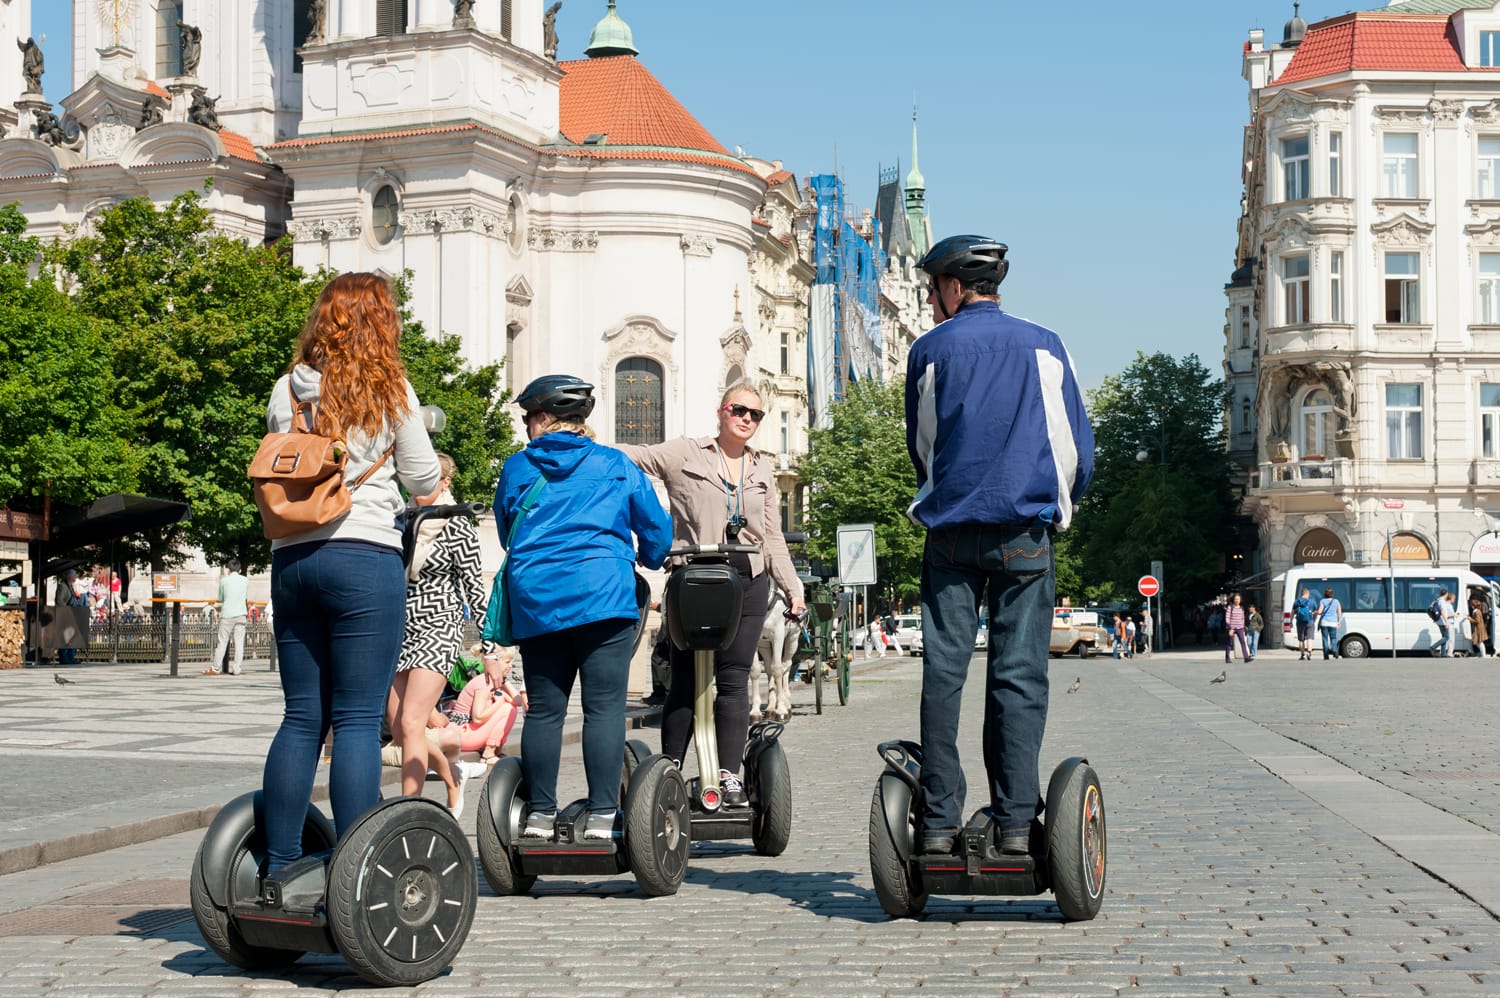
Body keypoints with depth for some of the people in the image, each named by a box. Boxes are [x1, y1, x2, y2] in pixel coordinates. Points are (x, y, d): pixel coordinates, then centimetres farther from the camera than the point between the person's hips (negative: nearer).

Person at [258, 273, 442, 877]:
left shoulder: (286, 389, 10)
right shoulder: (388, 388, -1)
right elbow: (422, 481, 6)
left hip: (290, 556, 5)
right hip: (364, 556, -5)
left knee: (301, 718, 10)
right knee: (358, 720, -4)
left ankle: (276, 873, 13)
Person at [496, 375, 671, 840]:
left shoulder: (516, 468, 10)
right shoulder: (615, 465, 8)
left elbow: (506, 532, 22)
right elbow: (658, 530, 13)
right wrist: (648, 560, 34)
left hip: (533, 600, 2)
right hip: (604, 598, -2)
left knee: (543, 709, 7)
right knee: (604, 707, -2)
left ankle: (540, 813, 10)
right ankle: (601, 815, -6)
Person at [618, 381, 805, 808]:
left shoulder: (763, 469, 18)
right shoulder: (685, 454, 5)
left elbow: (773, 538, 19)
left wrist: (793, 587, 14)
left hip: (749, 580, 3)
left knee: (734, 679, 1)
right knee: (685, 677, -2)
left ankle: (730, 774, 2)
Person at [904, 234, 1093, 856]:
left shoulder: (930, 350, 6)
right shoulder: (1045, 346, 7)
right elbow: (1077, 445, 7)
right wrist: (1059, 508, 23)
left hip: (949, 530, 0)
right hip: (1025, 532, 0)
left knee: (943, 671, 1)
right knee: (1019, 674, 0)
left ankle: (939, 822, -2)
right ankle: (1015, 821, -5)